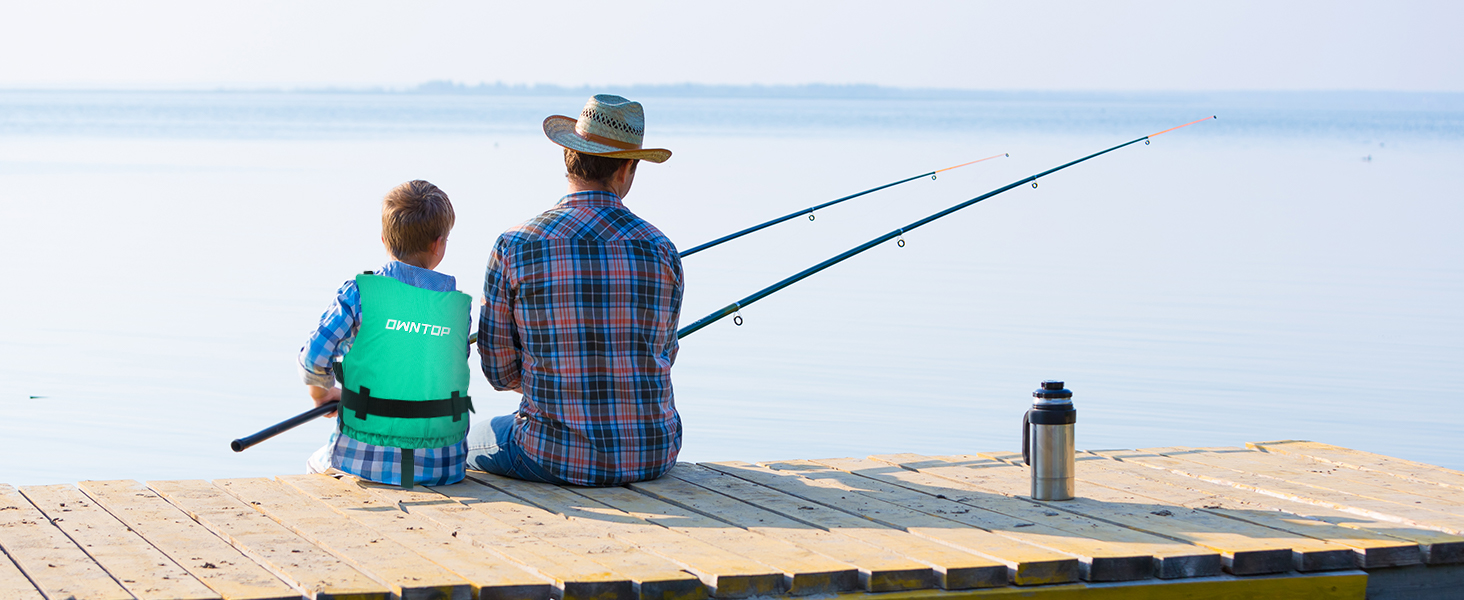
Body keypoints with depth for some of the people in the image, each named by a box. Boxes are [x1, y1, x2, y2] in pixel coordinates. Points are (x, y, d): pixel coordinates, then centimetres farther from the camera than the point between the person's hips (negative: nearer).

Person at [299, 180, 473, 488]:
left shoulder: (359, 292, -7)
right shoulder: (459, 304, 1)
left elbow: (315, 356, -13)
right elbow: (452, 369, 5)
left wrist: (321, 392, 8)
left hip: (365, 458, -1)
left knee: (317, 465, 31)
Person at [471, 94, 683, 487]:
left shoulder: (515, 247, -10)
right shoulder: (660, 250, -4)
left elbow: (500, 370, -2)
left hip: (557, 461, -2)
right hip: (652, 457, 2)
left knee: (469, 439, 30)